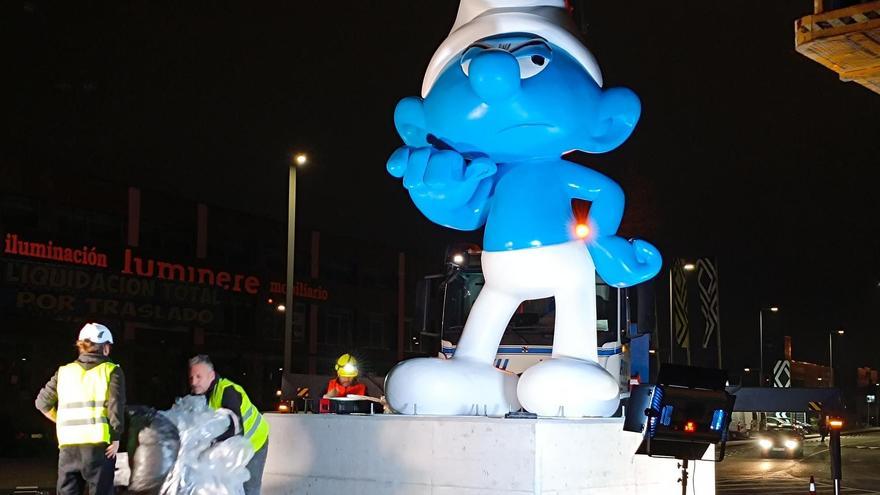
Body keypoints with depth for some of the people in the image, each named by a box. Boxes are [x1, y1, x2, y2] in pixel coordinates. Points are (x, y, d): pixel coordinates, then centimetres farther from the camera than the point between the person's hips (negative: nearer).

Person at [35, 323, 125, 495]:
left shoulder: (64, 372, 11)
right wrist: (115, 437, -3)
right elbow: (116, 406, -10)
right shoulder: (111, 371, 0)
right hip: (99, 442, -3)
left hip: (68, 443, 3)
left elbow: (43, 403, 12)